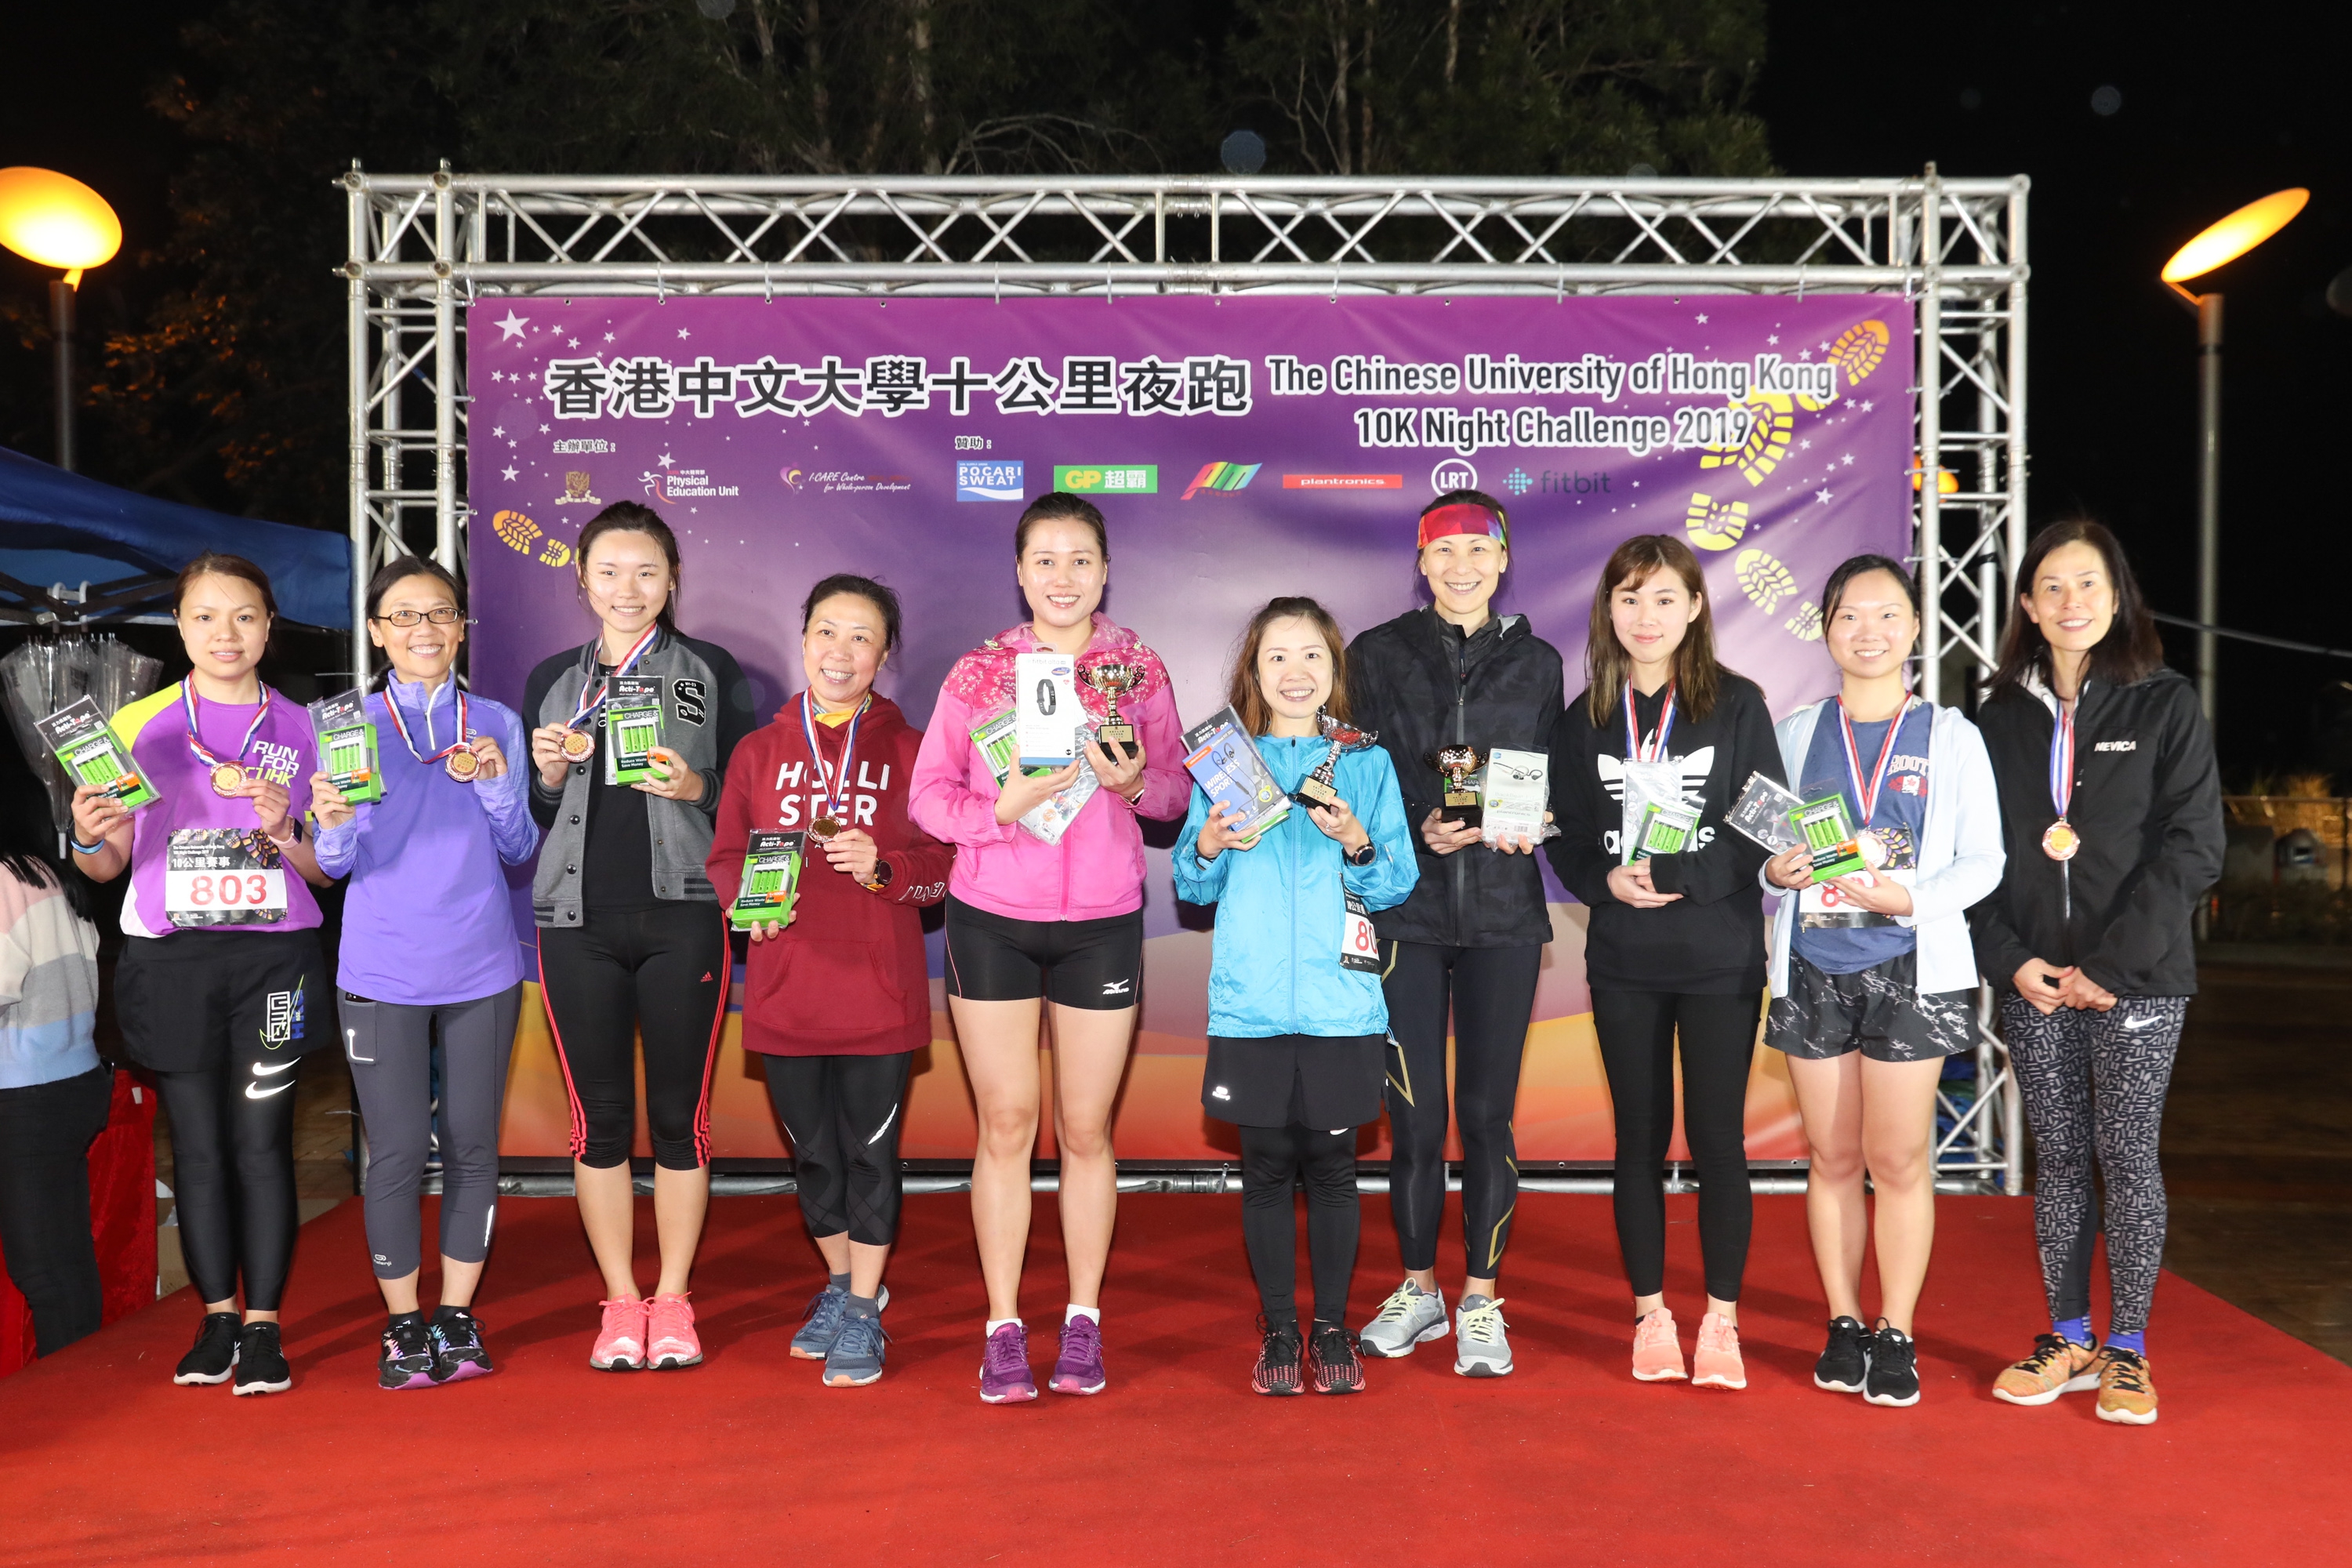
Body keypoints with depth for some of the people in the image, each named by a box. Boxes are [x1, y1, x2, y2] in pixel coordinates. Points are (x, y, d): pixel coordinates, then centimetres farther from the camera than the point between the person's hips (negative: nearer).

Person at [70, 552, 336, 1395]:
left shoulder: (301, 729, 5)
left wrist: (286, 832, -14)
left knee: (263, 1141, -2)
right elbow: (107, 865, 8)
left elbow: (329, 869, 6)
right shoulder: (139, 724, 5)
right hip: (170, 960, 1)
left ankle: (264, 1325, 8)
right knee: (197, 1143, 6)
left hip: (273, 955, -1)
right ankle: (218, 1318, 19)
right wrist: (89, 838, -13)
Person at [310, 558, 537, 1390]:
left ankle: (457, 1319, 21)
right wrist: (334, 823, -22)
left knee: (473, 1146, 7)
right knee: (398, 1152, 0)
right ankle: (403, 1326, 16)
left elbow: (519, 850, 5)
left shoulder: (496, 723, 6)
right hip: (382, 970, -1)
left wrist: (495, 783, -12)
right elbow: (337, 863, 0)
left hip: (481, 967, 2)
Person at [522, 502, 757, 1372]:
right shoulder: (553, 678, 13)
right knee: (600, 1115, 6)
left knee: (679, 1113, 3)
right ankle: (620, 1304, 18)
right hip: (578, 920, 2)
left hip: (683, 917, -2)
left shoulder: (711, 670, 6)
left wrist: (696, 789, -14)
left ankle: (672, 1302, 17)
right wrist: (548, 775, -4)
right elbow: (532, 816, 16)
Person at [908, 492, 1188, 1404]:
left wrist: (1134, 783, -15)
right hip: (990, 919, 0)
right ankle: (1003, 1329, 16)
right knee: (1005, 1123, 4)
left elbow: (1177, 786, 6)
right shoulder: (977, 673, 2)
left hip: (1101, 921, 0)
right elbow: (928, 793, 0)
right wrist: (1004, 807, -18)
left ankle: (1084, 1323, 21)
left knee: (1085, 1127, 6)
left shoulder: (1140, 672, 4)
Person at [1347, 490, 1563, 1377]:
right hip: (1405, 911, 0)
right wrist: (1420, 831, -16)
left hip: (1503, 913, 1)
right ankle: (1417, 1288, 21)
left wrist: (1526, 826, -12)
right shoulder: (1377, 655, 6)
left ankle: (1481, 1301, 15)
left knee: (1486, 1113, 2)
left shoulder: (1536, 663, 11)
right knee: (1415, 1115, 2)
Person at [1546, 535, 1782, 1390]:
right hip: (1624, 962, 2)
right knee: (1641, 1137, 8)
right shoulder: (1585, 718, 6)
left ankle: (1720, 1321, 15)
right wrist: (1607, 880, -13)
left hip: (1722, 956, -2)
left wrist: (1678, 874, -18)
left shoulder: (1737, 704, -1)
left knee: (1718, 1137, 1)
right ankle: (1651, 1315, 20)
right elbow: (1566, 839, 8)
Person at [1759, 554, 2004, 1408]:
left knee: (1898, 1158, -1)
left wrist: (1910, 898, -16)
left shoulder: (1951, 735, 4)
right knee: (1832, 1157, 7)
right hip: (1812, 967, 2)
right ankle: (1843, 1325, 19)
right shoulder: (1797, 733, 10)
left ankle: (1895, 1335, 12)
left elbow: (1983, 861, 1)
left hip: (1910, 967, -2)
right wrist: (1775, 870, -11)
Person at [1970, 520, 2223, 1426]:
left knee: (2127, 1156, 1)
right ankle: (2068, 1339, 19)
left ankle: (2127, 1349, 14)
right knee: (2056, 1158, 8)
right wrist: (2011, 958, -5)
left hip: (2136, 977, -3)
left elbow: (2194, 848, -7)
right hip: (2034, 980, 3)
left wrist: (2112, 964, -13)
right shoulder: (2003, 715, 9)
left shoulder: (2166, 706, 0)